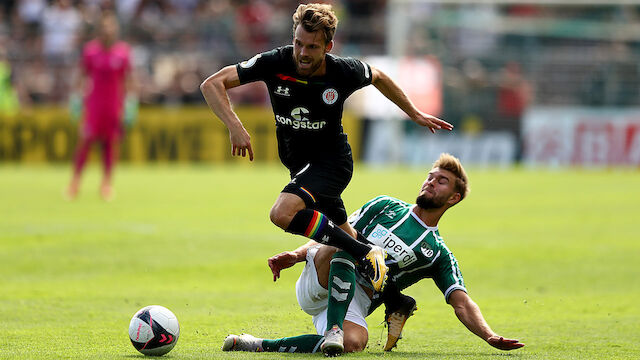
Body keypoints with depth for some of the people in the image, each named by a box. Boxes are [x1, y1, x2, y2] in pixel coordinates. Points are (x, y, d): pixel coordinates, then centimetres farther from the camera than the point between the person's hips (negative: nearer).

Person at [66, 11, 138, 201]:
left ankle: (106, 183, 11)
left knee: (110, 143, 3)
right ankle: (75, 181, 3)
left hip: (115, 105, 1)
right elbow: (82, 75, 7)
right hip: (93, 103, -1)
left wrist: (131, 100, -1)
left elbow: (129, 79, 5)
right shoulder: (90, 49, 0)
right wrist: (76, 97, 3)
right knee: (86, 140, -5)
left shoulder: (123, 51, 0)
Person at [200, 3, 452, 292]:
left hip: (332, 162, -5)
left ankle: (366, 254, -21)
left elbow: (378, 78, 6)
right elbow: (212, 84, -18)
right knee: (343, 236, 16)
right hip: (298, 165, 5)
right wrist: (235, 126, -33)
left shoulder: (344, 71, -18)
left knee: (283, 213, -29)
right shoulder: (275, 63, -17)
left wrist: (414, 114, 16)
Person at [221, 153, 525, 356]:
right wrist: (296, 255, 3)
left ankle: (262, 345, -29)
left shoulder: (439, 255, 18)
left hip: (355, 300, -1)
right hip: (321, 282, 1)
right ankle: (333, 328, -41)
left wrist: (491, 336, -13)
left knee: (354, 343, -37)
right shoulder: (386, 206, 22)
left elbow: (462, 303, 7)